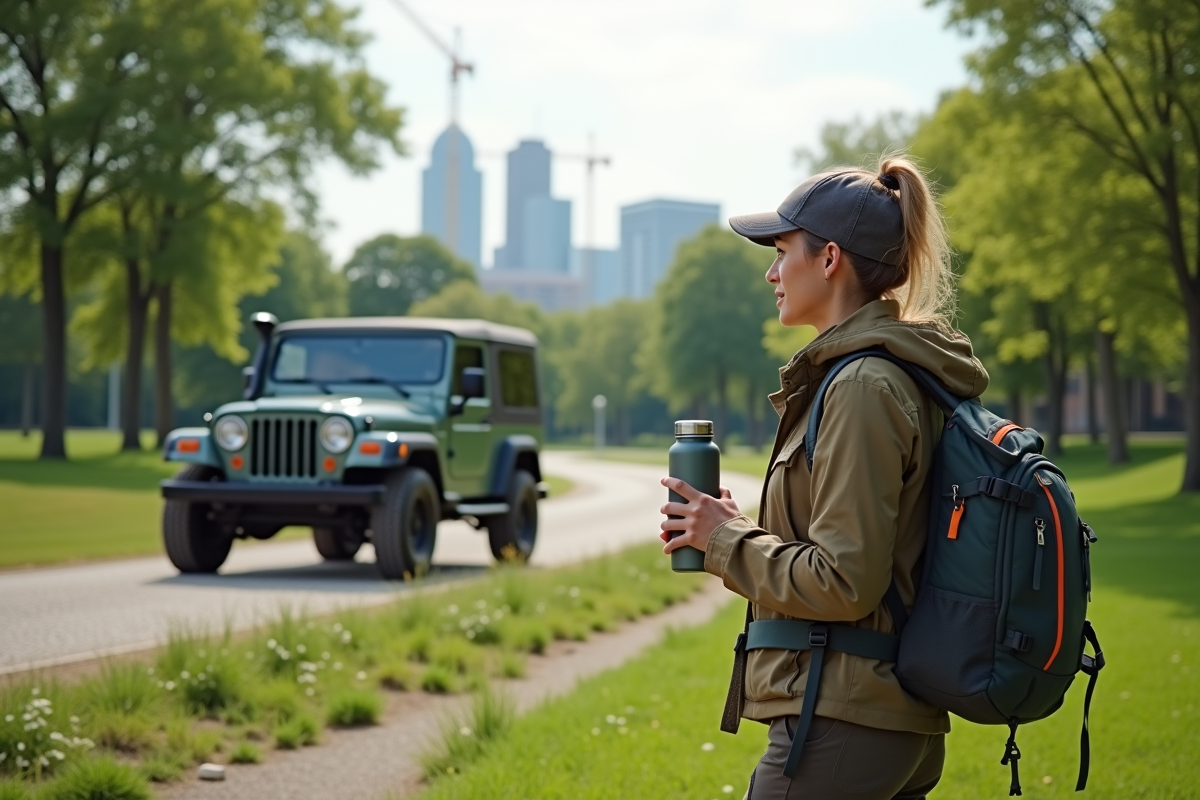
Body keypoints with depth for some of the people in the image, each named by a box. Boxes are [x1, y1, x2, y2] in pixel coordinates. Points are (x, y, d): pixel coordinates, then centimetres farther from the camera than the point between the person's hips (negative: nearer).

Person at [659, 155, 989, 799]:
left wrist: (728, 539, -8)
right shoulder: (900, 373, 14)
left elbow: (844, 583, -21)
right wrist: (738, 532, 9)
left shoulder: (863, 386, -17)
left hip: (842, 728, -10)